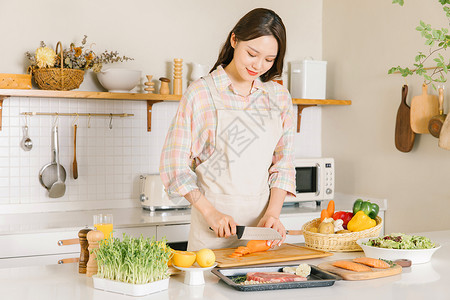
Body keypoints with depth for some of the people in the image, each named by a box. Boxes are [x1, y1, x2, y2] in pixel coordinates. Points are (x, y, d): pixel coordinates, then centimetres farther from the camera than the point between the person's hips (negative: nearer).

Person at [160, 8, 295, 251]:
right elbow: (175, 165, -5)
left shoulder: (279, 97, 6)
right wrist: (211, 212, -14)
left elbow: (283, 163, 8)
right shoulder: (200, 94, -5)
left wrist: (273, 213, -6)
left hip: (261, 220, 3)